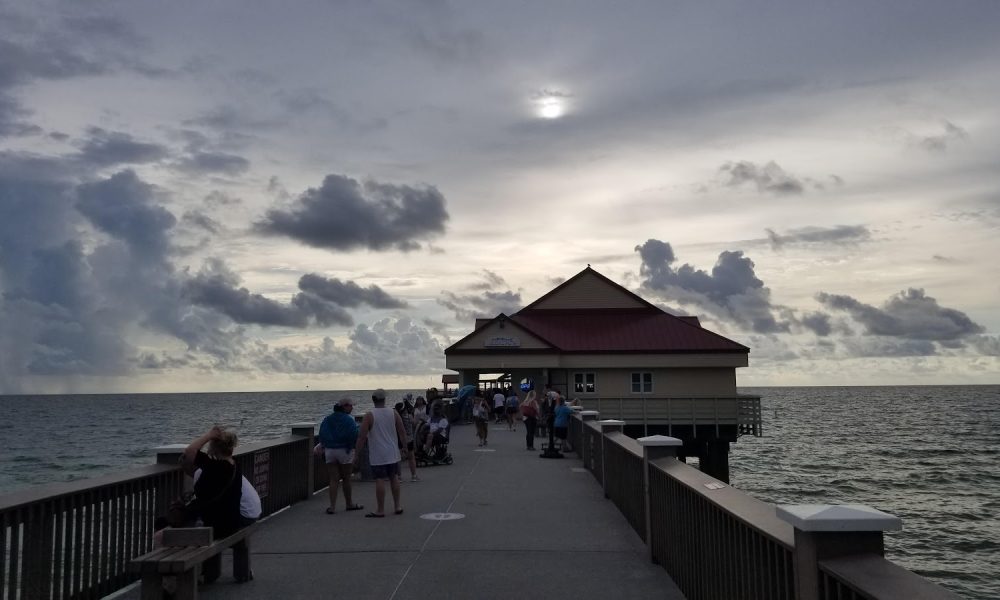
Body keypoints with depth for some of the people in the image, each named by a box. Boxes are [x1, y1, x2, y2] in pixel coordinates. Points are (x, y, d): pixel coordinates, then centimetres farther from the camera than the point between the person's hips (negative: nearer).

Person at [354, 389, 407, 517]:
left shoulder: (370, 415, -11)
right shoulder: (393, 413, 0)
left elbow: (362, 437, -13)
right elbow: (402, 433, 4)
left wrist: (356, 454, -6)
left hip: (377, 456, -4)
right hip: (393, 454, 4)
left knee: (380, 480, -2)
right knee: (394, 478, 15)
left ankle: (380, 510, 3)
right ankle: (397, 506, 23)